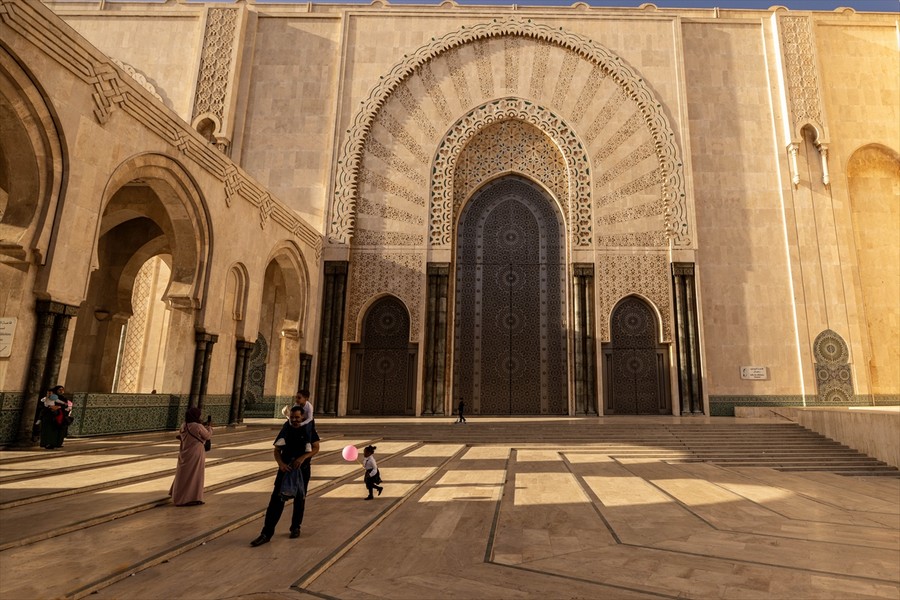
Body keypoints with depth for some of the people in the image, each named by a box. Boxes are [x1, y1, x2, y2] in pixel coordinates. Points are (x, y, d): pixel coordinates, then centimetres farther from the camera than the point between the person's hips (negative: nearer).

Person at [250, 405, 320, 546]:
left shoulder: (309, 429, -5)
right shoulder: (286, 430, -2)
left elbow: (316, 448, -6)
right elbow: (276, 450, -1)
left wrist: (303, 457, -23)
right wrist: (281, 463, -20)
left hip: (302, 469, 0)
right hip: (285, 468, 1)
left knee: (299, 500, 11)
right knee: (276, 500, -7)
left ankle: (295, 527, 30)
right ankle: (266, 533, -3)